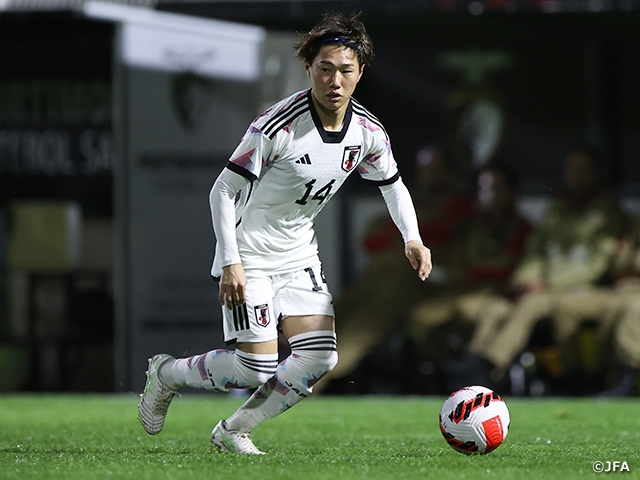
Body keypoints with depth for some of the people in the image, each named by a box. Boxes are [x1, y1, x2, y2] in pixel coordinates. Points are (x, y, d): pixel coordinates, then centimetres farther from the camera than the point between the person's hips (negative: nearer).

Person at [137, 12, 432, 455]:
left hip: (299, 257, 6)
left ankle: (234, 431, 11)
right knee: (257, 369, -13)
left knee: (319, 358, -7)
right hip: (250, 255, -6)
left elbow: (393, 184, 15)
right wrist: (231, 264, -25)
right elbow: (222, 191, -19)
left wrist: (412, 239, 0)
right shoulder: (278, 126, -25)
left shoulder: (368, 132, -6)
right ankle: (167, 373, 15)